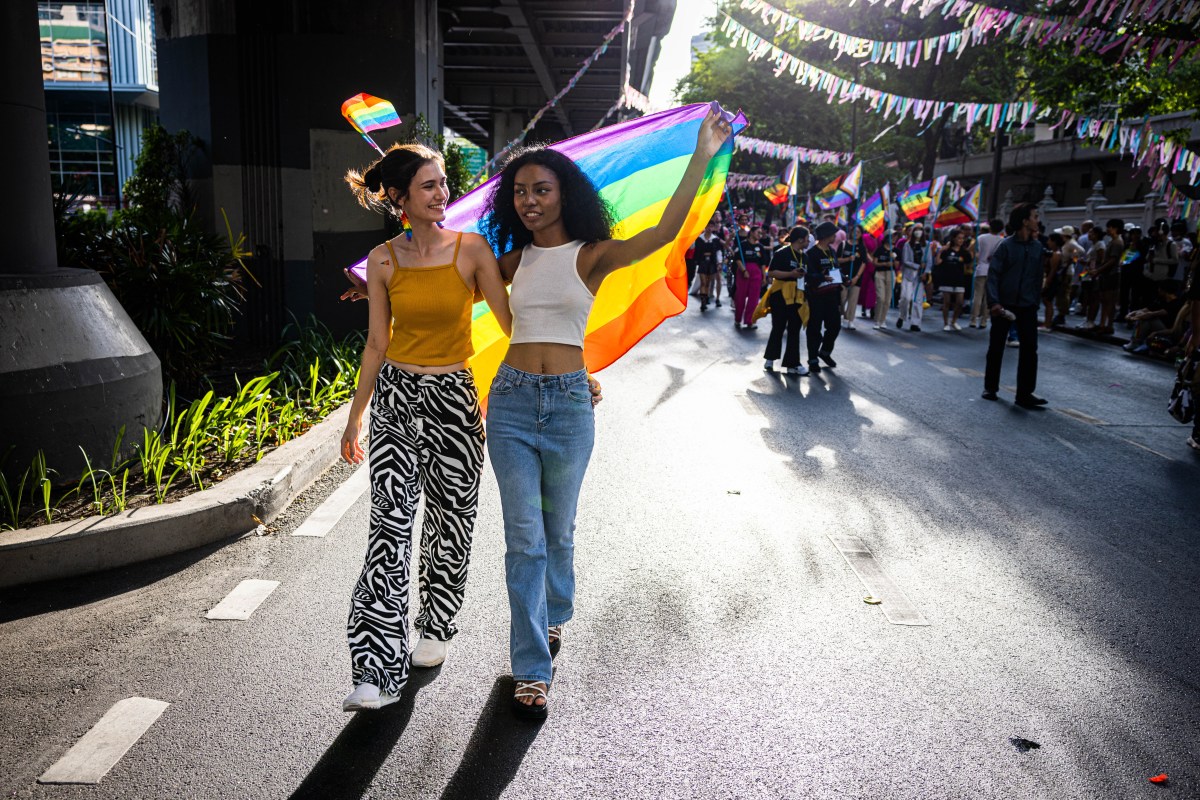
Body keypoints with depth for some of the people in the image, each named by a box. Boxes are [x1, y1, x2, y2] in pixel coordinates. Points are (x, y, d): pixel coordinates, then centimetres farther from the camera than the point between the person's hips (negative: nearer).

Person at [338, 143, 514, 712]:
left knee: (449, 520, 9)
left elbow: (511, 323, 0)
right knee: (389, 526, -8)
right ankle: (378, 670, -7)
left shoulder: (472, 249, -2)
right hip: (396, 395, 0)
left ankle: (435, 628, 34)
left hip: (452, 398, 0)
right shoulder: (383, 260, 1)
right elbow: (376, 344, 7)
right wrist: (354, 418, 11)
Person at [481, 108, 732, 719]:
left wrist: (701, 158, -25)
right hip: (512, 400, 1)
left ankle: (552, 619, 43)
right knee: (524, 538, 1)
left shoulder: (592, 255, -3)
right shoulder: (515, 259, 6)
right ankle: (532, 669, 12)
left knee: (558, 531, 14)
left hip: (569, 403, -1)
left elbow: (665, 231, -17)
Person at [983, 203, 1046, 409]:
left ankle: (1025, 394, 0)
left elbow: (1038, 276, 13)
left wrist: (1035, 301, 9)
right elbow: (993, 275, -10)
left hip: (1027, 306, 4)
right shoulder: (1006, 245, -7)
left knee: (1029, 349, -4)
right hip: (1004, 304, -3)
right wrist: (994, 302, -19)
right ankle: (990, 387, 22)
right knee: (996, 347, 7)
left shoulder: (1037, 246, 7)